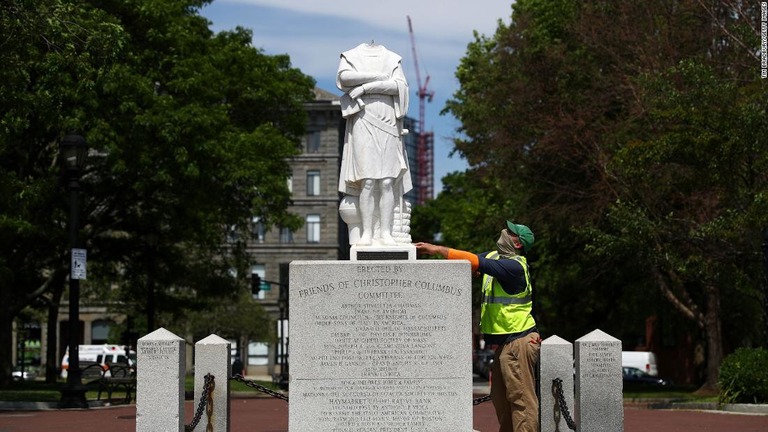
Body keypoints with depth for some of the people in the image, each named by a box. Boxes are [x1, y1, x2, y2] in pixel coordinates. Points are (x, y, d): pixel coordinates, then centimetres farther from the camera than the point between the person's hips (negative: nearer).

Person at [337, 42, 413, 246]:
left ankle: (385, 233, -8)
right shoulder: (350, 57, 14)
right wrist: (379, 77, -5)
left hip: (388, 127, 1)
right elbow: (344, 77, -8)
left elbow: (399, 85, -2)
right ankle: (367, 233, -11)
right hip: (362, 125, -1)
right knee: (367, 181, -10)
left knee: (387, 182, -7)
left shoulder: (393, 59, 16)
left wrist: (366, 87, -8)